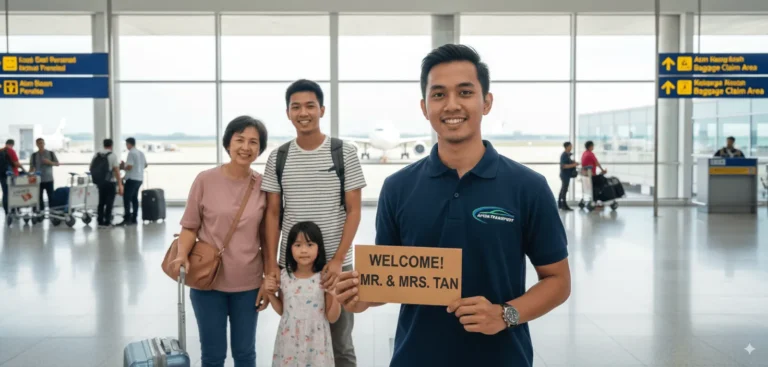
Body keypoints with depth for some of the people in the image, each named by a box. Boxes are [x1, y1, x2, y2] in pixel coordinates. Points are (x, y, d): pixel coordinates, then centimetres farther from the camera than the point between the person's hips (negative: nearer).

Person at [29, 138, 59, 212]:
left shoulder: (51, 153, 3)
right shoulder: (34, 155, 5)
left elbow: (57, 164, 5)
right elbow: (32, 167, 6)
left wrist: (49, 162, -13)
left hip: (49, 179, -1)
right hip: (38, 180, 1)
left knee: (51, 197, 0)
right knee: (39, 197, 4)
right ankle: (41, 211, 11)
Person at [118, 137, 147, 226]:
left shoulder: (131, 153, -14)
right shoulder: (141, 153, 13)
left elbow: (129, 167, -19)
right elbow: (145, 165, 20)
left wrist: (122, 167, -1)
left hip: (132, 179, -9)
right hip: (139, 178, 9)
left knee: (126, 198, -6)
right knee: (134, 198, 13)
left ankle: (127, 218, -11)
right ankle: (134, 218, 15)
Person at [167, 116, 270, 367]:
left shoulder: (264, 185, -3)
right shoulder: (205, 180, -8)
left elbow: (267, 237, 3)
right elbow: (190, 226, -2)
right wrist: (182, 255, -20)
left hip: (248, 283, 1)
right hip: (208, 281, -1)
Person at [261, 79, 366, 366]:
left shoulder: (344, 153, -3)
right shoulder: (278, 157, 5)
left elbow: (353, 211, -4)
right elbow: (272, 213, 7)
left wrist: (337, 260, -12)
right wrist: (271, 262, -2)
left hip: (336, 263, -2)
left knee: (340, 344, 8)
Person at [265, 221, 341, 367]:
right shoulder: (284, 276, -3)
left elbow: (332, 318, -5)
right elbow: (282, 311, 11)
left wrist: (335, 296, -21)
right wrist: (270, 293, -3)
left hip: (315, 343, -2)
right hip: (289, 342, 3)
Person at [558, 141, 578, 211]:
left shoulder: (567, 154, 13)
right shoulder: (564, 155, -17)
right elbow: (564, 166, -24)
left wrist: (573, 163, 10)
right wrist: (573, 165, -22)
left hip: (566, 174, 10)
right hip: (565, 175, -10)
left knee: (563, 189, 14)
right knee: (564, 189, -7)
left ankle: (560, 204, 21)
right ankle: (564, 205, -5)